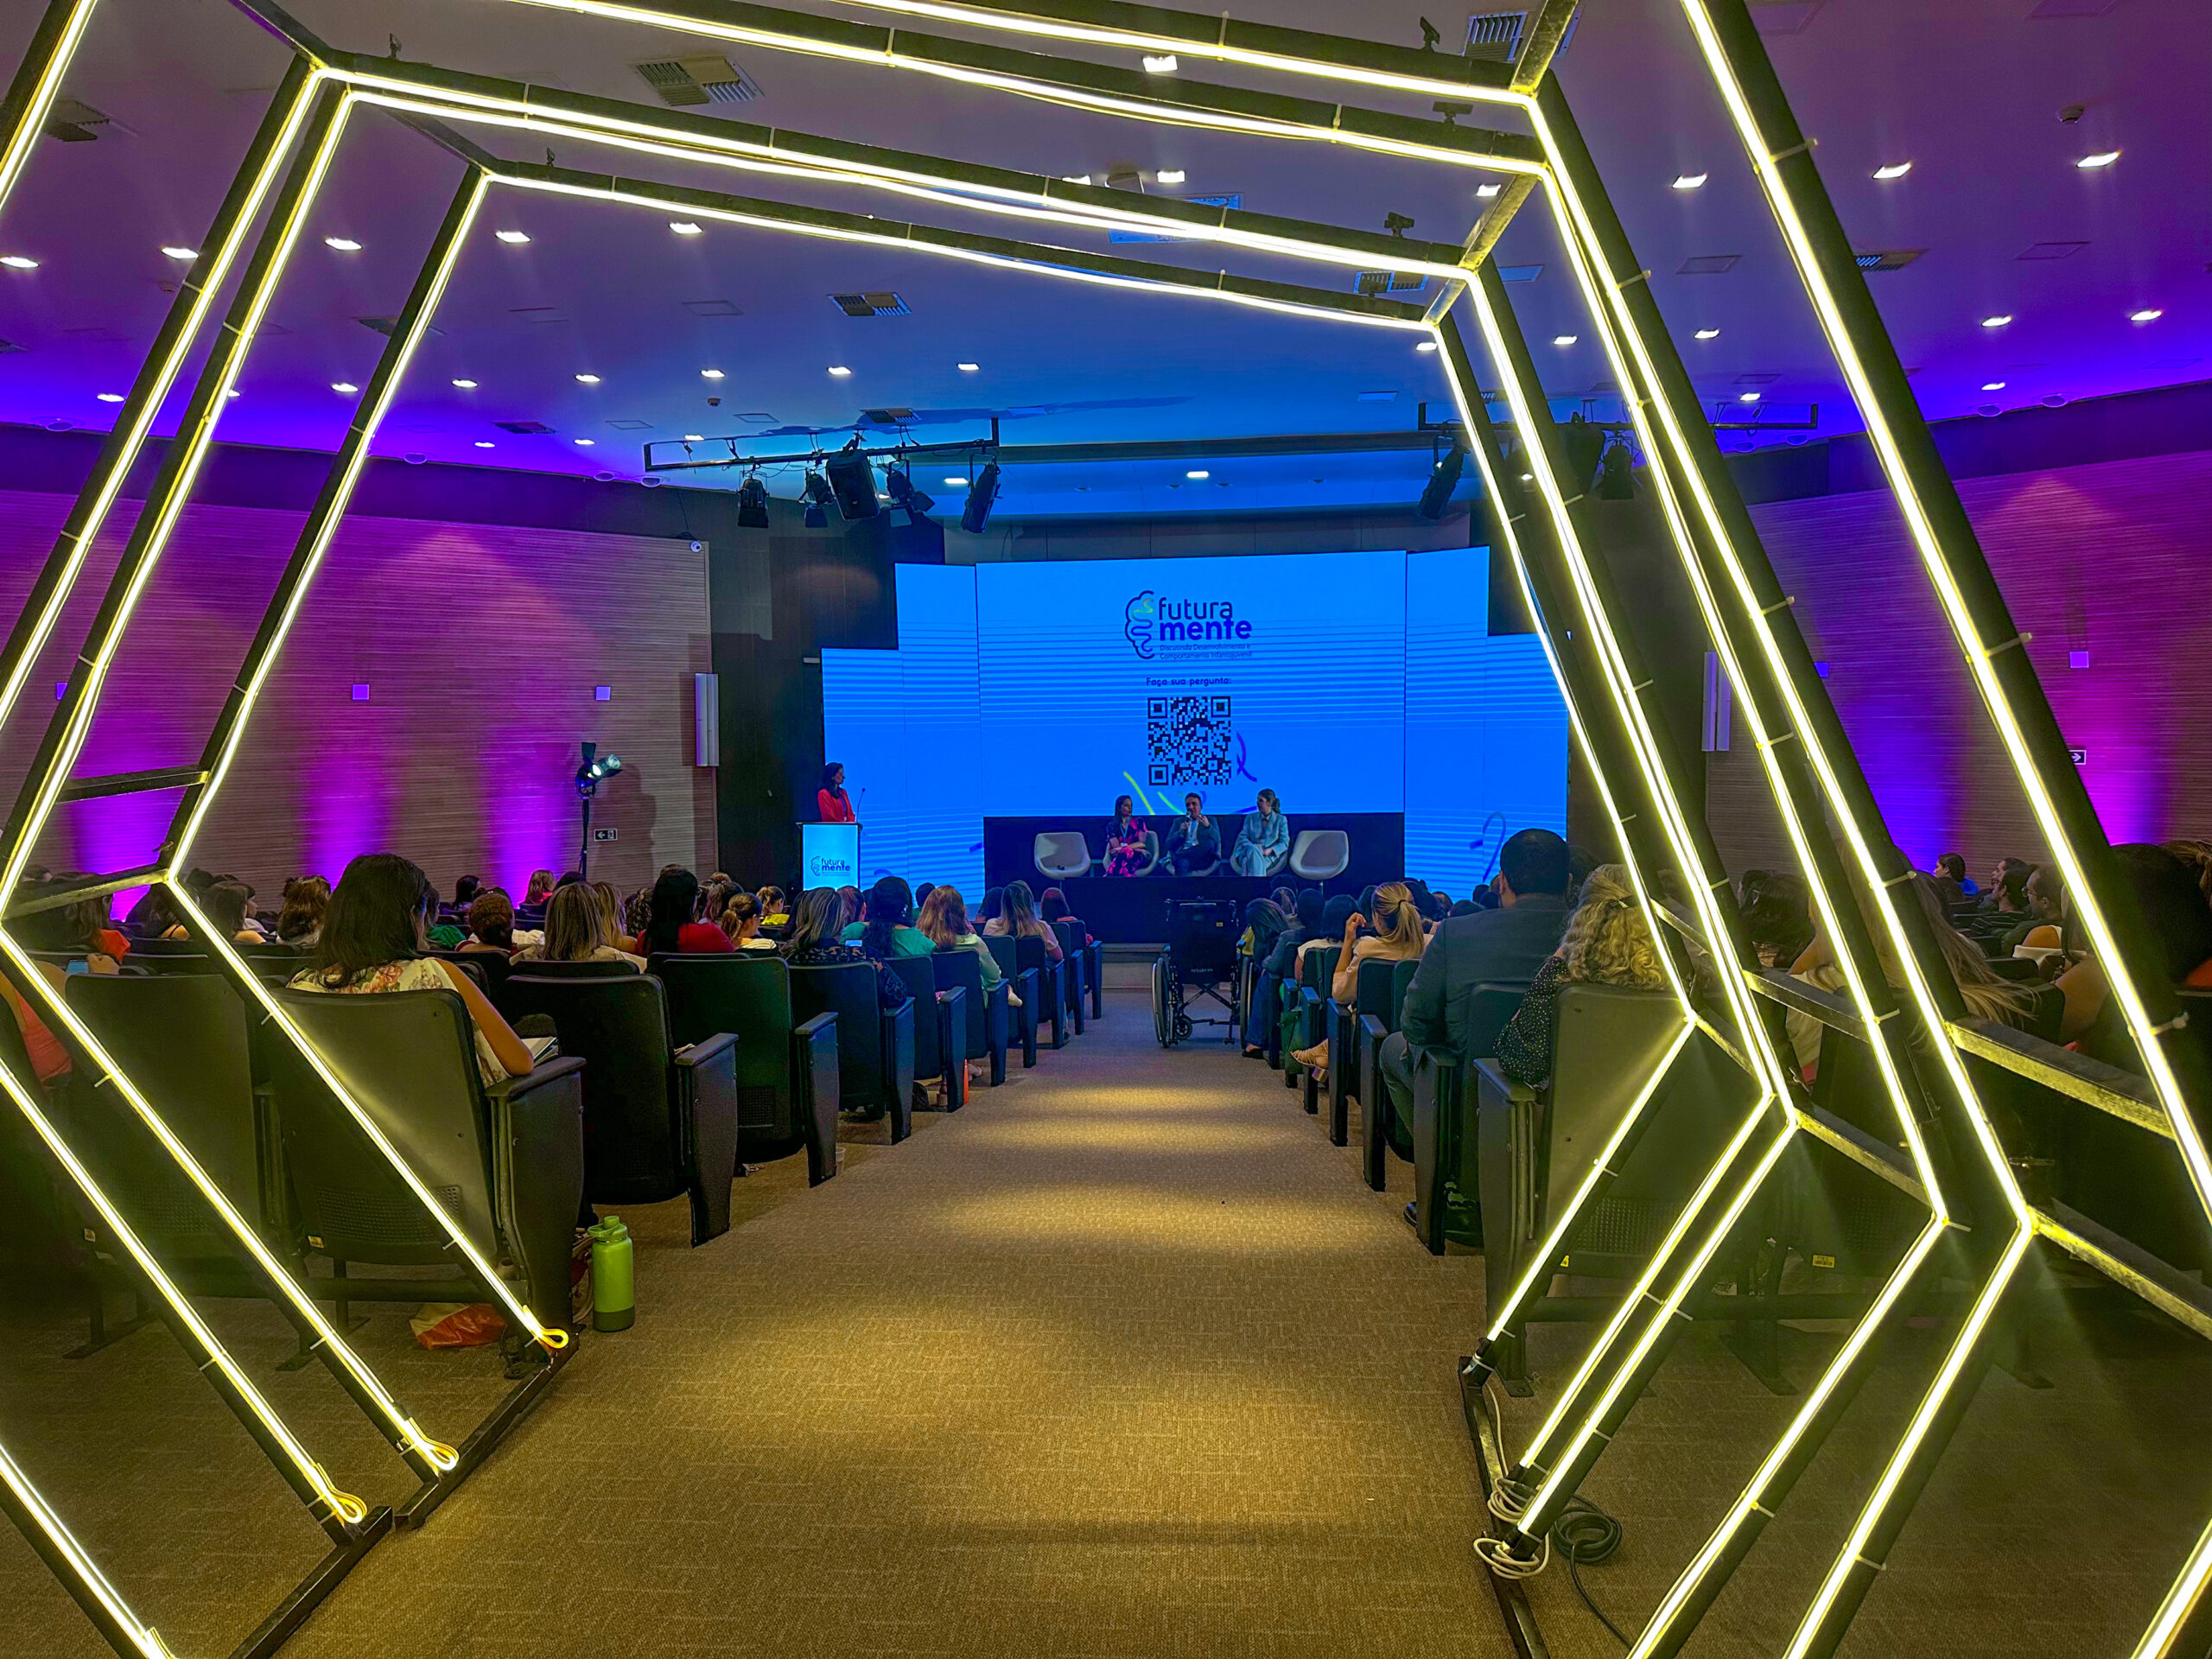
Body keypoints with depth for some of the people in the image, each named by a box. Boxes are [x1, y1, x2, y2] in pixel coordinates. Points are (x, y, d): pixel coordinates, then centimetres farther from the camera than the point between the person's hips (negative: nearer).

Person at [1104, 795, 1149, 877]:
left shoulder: (1138, 821, 15)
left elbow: (1142, 843, 3)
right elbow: (1116, 846, 1)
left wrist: (1123, 847, -10)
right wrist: (1136, 848, -8)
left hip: (1136, 858, 0)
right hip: (1118, 857, 0)